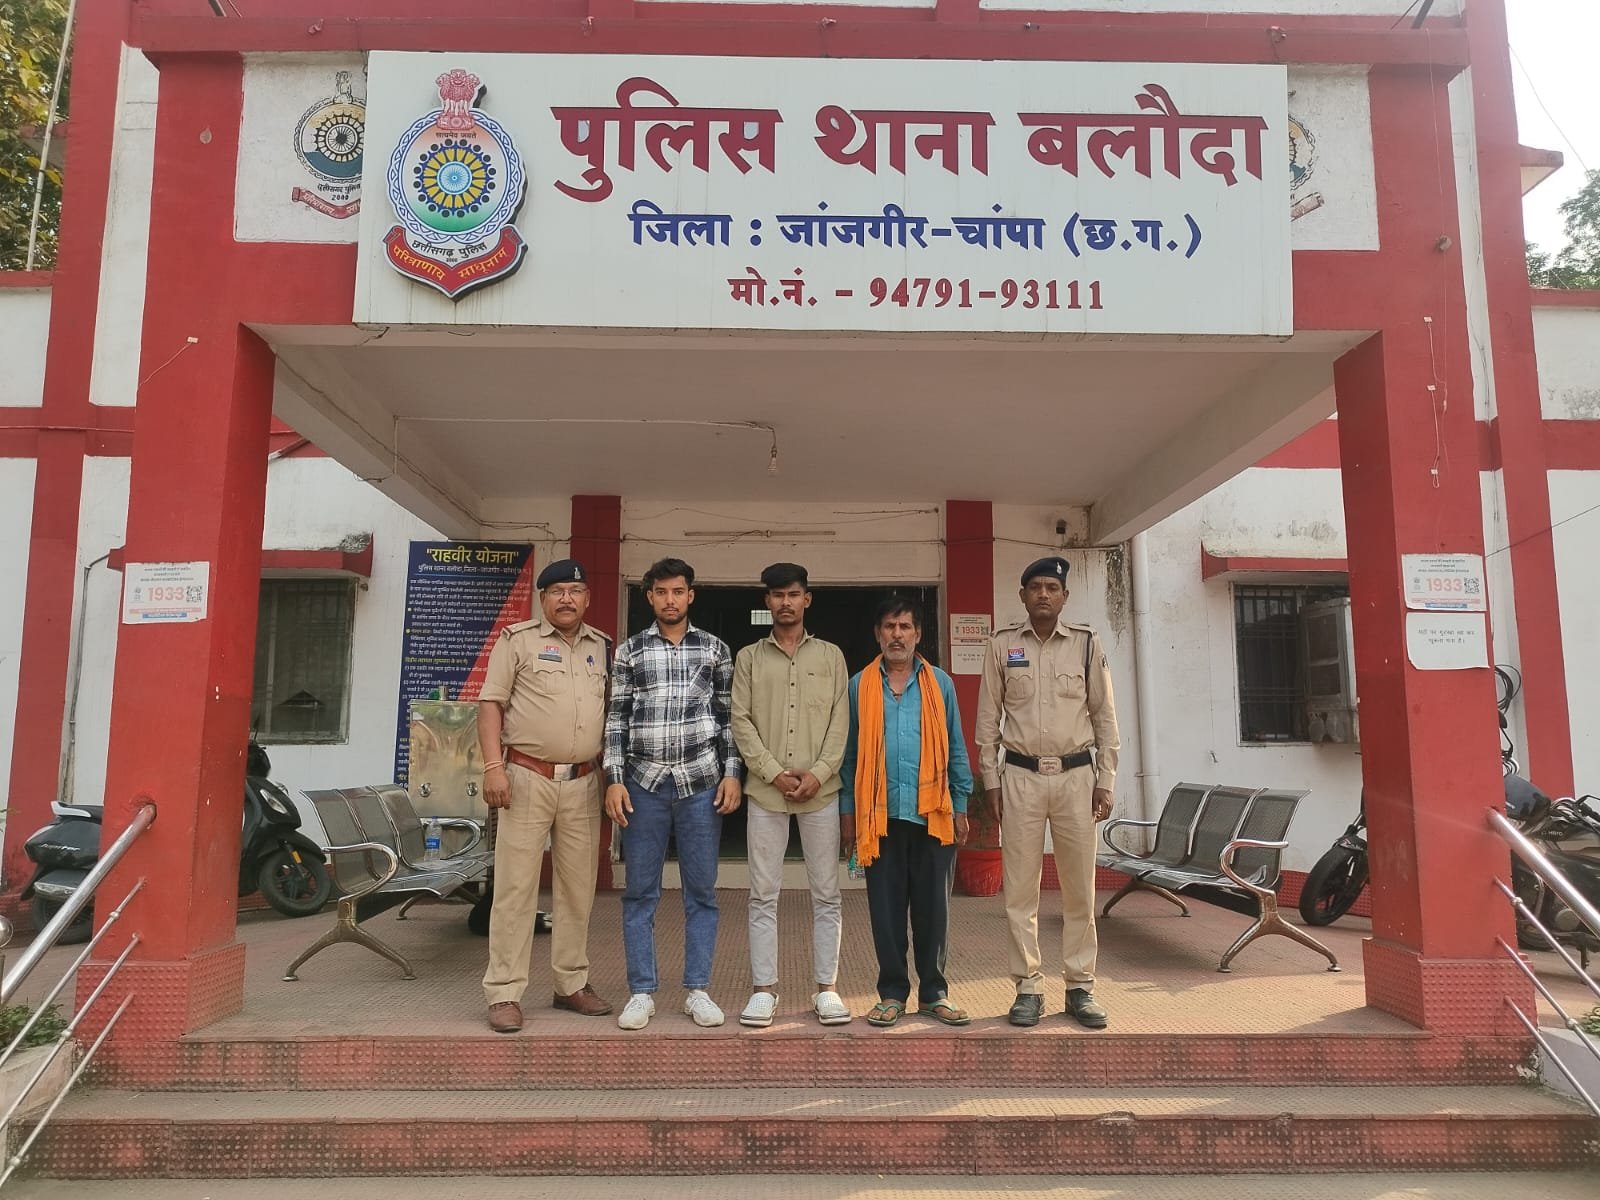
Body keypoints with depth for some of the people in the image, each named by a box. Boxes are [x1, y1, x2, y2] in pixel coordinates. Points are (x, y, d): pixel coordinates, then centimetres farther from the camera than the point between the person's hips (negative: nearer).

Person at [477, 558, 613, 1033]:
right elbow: (490, 704, -3)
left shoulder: (603, 647, 12)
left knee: (578, 888, 10)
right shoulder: (517, 639, 0)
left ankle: (572, 984, 22)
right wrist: (494, 767, -13)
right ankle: (504, 994, 7)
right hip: (527, 778, -4)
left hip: (583, 783, 4)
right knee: (515, 887, -2)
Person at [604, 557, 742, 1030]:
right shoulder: (630, 651, 7)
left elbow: (728, 716, 8)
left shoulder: (715, 649, 8)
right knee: (640, 892, 5)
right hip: (644, 783, 0)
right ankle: (642, 992, 15)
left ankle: (697, 990, 16)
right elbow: (616, 718, 5)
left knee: (701, 892, 6)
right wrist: (614, 779, -3)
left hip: (701, 783, 0)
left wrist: (732, 773, 0)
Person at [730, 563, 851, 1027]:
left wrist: (819, 773, -10)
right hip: (765, 791, 0)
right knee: (763, 894, 3)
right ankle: (764, 989, 13)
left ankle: (825, 988, 15)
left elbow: (840, 720, 3)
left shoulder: (830, 655, 9)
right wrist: (775, 772, -9)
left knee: (826, 893, 5)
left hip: (820, 791, 0)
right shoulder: (749, 657, 8)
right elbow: (741, 721, 1)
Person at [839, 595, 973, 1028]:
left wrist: (960, 806, 4)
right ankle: (892, 993, 18)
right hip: (880, 814, 0)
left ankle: (934, 992, 19)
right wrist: (847, 811, 4)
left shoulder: (939, 684, 6)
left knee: (933, 907, 6)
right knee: (886, 908, 5)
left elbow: (955, 749, 8)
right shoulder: (860, 687, 6)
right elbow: (849, 752, 7)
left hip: (933, 813, 0)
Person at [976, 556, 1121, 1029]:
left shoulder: (1086, 643, 4)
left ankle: (1081, 987, 17)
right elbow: (988, 717, 5)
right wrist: (990, 780, 2)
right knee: (1020, 888, 3)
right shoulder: (1002, 644, 3)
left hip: (1076, 776, 0)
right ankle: (1028, 987, 13)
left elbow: (1104, 716, 6)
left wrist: (1105, 781, 2)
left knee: (1079, 887, 6)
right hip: (1020, 777, 0)